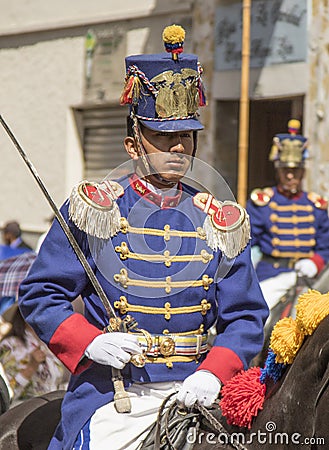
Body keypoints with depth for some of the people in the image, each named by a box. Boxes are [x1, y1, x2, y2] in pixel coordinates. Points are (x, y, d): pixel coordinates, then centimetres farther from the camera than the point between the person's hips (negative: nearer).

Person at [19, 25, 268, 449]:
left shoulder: (222, 223, 8)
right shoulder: (94, 208, 1)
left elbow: (245, 317, 7)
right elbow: (39, 295, 2)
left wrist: (211, 375, -11)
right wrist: (89, 342, -15)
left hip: (191, 393, 3)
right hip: (110, 395, -2)